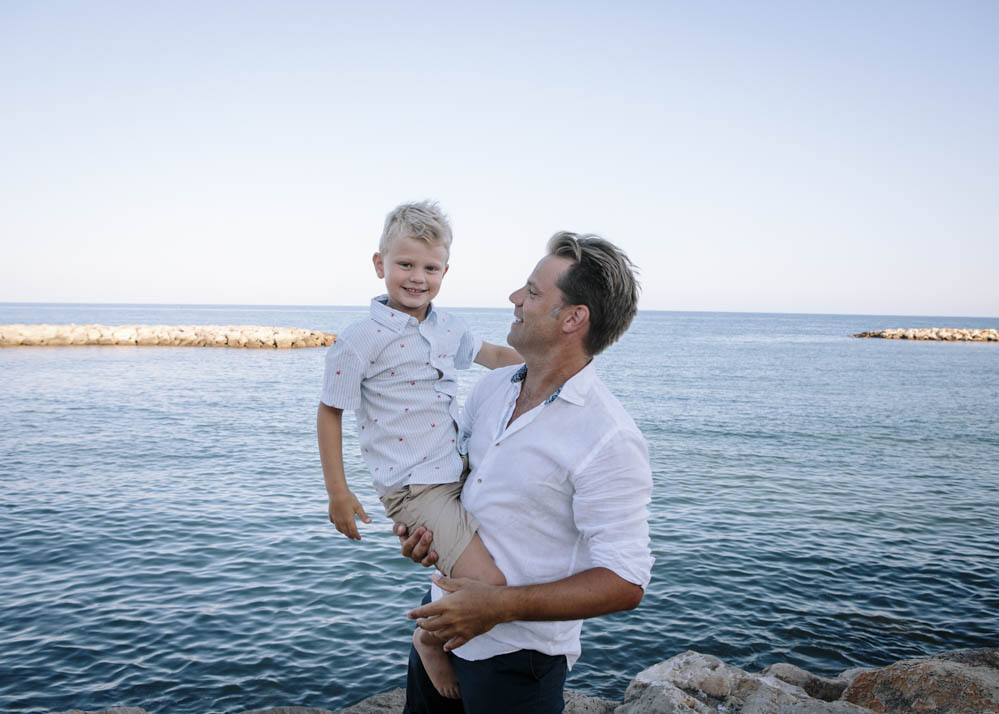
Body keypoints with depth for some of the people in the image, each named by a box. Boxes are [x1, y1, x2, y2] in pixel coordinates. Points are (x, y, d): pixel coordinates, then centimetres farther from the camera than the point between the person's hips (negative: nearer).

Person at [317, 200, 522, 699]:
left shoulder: (449, 328, 7)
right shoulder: (361, 341, -11)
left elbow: (491, 354, 26)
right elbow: (329, 411, -3)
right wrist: (337, 492, -5)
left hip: (460, 472, 8)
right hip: (415, 489, -7)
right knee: (491, 584, -17)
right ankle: (430, 635, 11)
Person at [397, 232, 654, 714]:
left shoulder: (610, 441, -23)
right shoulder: (492, 387, -1)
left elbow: (625, 583, -23)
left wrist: (500, 605, -27)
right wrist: (421, 521, -5)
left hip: (517, 659, -6)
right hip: (445, 618, 7)